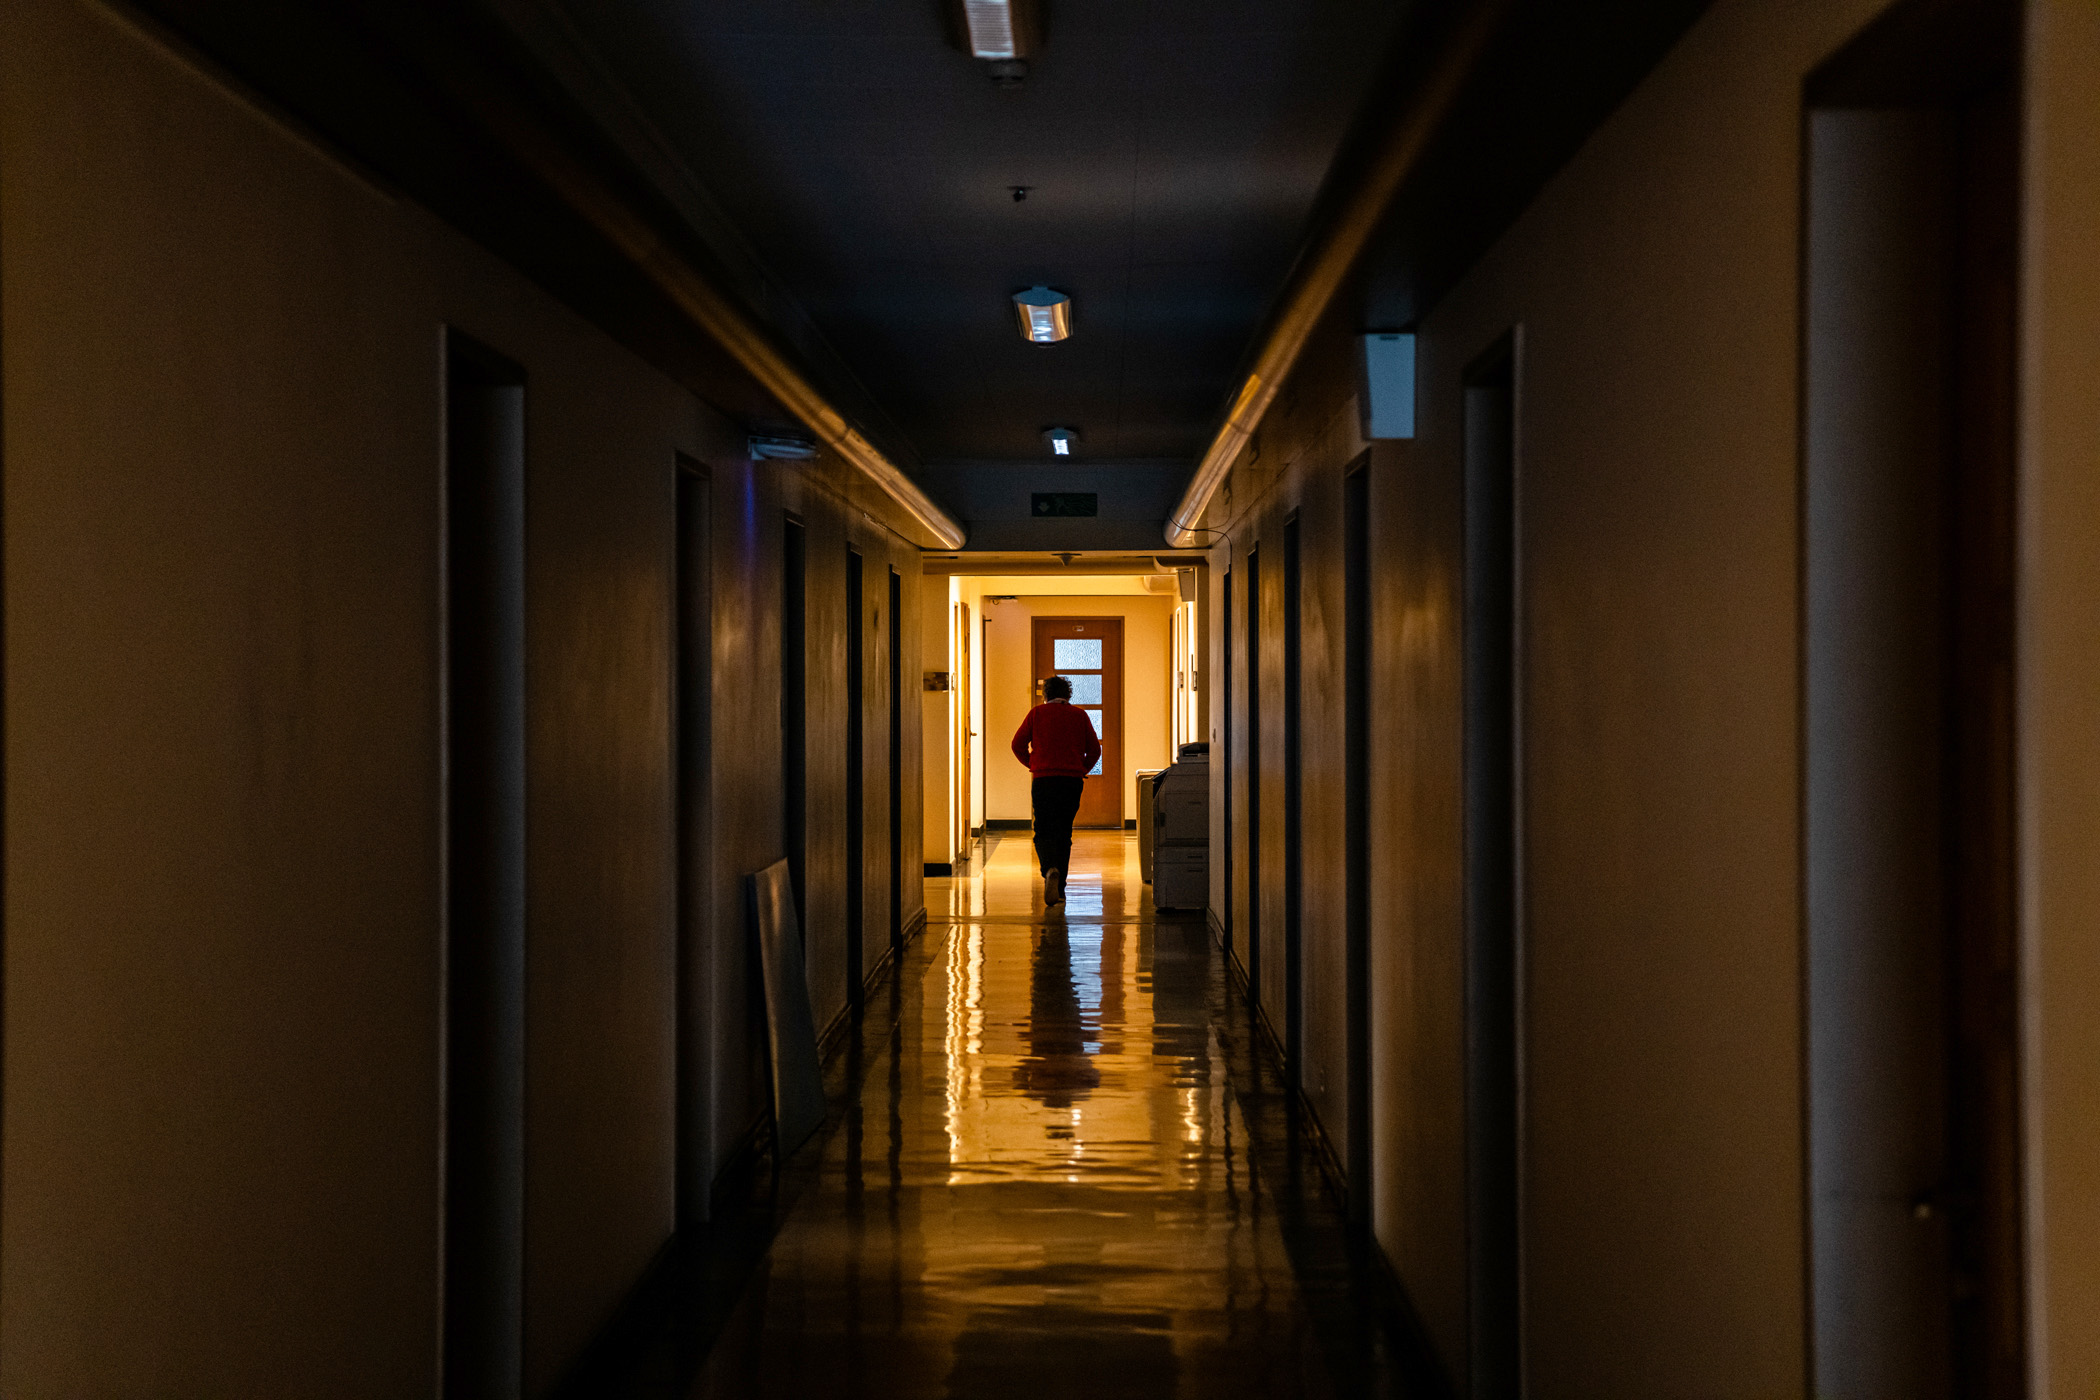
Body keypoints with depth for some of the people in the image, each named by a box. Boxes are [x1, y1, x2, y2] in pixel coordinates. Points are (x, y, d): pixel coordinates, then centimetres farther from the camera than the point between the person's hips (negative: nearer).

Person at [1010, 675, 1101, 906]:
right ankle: (1059, 888, 10)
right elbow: (1094, 750, 7)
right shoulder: (1079, 715, 9)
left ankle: (1050, 869, -28)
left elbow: (1018, 744, 2)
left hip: (1044, 780, -2)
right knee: (1064, 833, 11)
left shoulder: (1037, 713, 6)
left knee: (1043, 832, 1)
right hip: (1073, 781, 2)